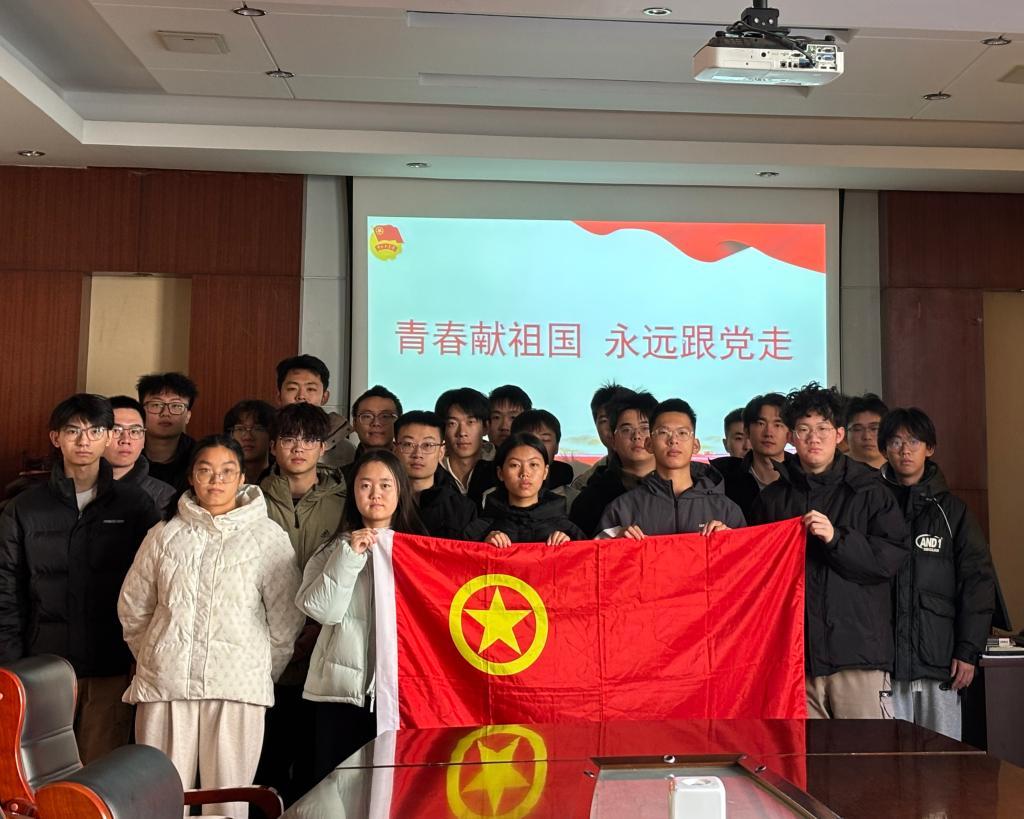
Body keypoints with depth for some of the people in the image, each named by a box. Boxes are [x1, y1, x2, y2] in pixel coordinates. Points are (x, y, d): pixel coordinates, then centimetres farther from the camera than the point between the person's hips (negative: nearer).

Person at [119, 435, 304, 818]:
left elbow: (286, 617, 4)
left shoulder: (268, 537, 4)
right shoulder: (165, 534, 11)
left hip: (237, 685, -2)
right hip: (164, 684, 2)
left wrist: (262, 673, 6)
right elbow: (132, 607, 18)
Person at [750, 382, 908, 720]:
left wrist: (836, 538, -13)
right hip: (795, 653, 3)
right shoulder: (772, 498, 15)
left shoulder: (868, 491, 7)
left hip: (858, 652, -2)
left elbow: (891, 558, -3)